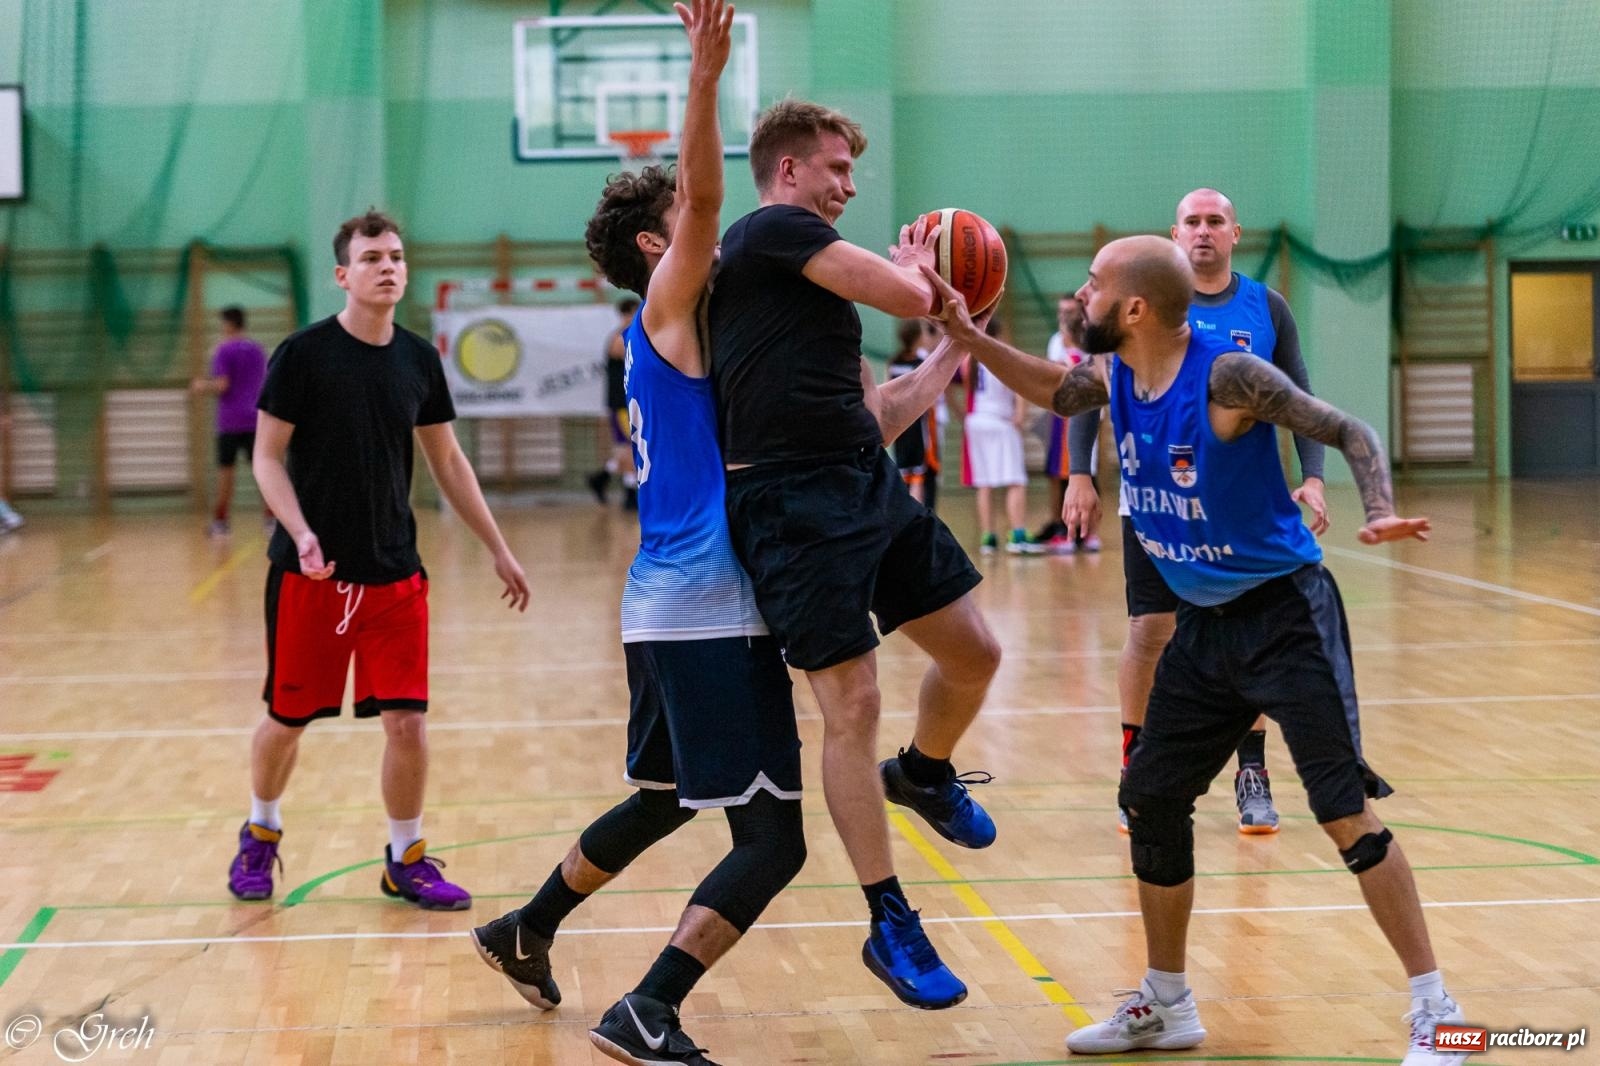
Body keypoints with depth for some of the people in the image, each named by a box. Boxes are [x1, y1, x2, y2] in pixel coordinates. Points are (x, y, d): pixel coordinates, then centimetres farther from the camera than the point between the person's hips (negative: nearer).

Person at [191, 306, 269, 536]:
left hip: (229, 421, -4)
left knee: (225, 468, 4)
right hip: (254, 419, 4)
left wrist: (203, 386, 5)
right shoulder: (257, 350, 12)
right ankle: (272, 515, -9)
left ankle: (220, 519, 6)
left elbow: (222, 385, -13)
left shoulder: (224, 350, -6)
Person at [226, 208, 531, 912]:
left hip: (394, 572, 3)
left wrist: (498, 549, 13)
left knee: (406, 721, -3)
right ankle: (260, 835, 34)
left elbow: (447, 461, 13)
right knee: (287, 720, 9)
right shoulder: (304, 354, -9)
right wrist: (301, 533, -22)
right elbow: (267, 456, -6)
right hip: (310, 573, -3)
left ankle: (406, 861, 15)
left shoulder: (419, 359, 4)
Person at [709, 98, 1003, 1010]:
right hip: (797, 499, -9)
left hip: (870, 483, 9)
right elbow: (907, 296, -14)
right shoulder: (776, 229, -6)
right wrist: (912, 261, 7)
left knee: (975, 652, 10)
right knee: (853, 705, -8)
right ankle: (892, 926, 1)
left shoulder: (808, 277, 22)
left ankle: (925, 773, 41)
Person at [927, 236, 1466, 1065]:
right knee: (1149, 801, 11)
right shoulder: (1113, 378, 0)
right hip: (1204, 625, 8)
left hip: (1284, 615, -8)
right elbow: (1054, 391, 21)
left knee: (1345, 814, -11)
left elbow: (1350, 432, -17)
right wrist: (968, 336, 9)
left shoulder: (1228, 377, -22)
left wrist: (1381, 515, -35)